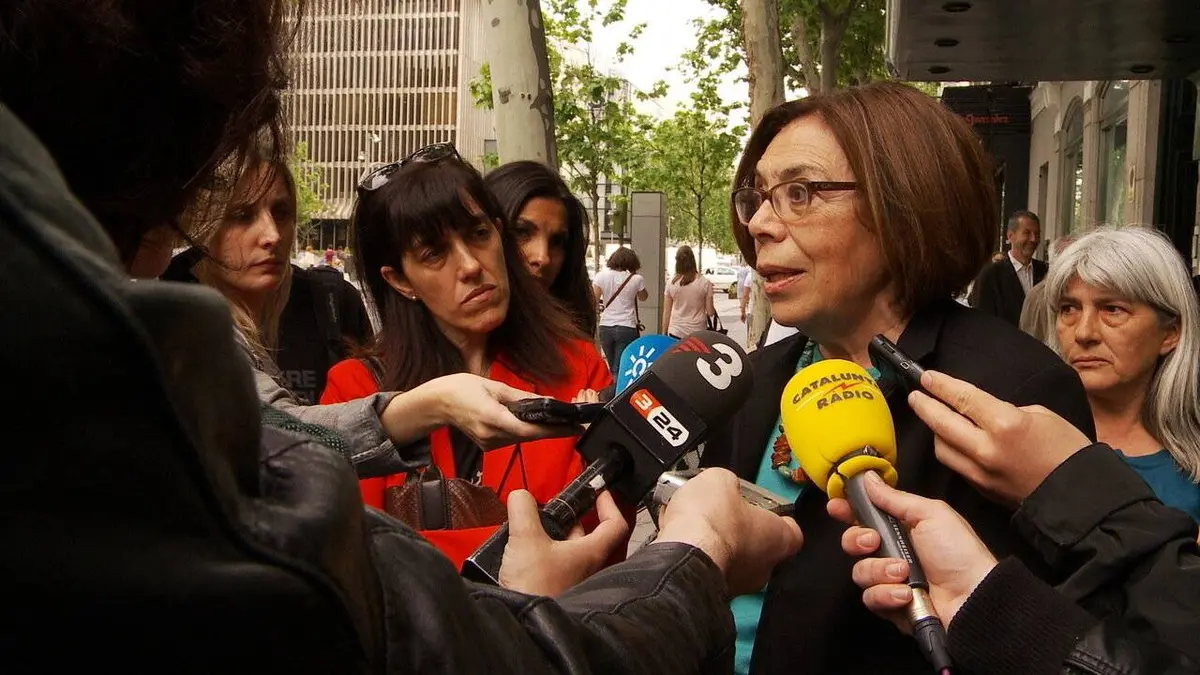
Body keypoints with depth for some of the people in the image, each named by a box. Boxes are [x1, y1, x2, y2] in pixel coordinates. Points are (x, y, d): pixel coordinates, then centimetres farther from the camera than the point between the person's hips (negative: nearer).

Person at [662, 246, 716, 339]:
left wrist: (664, 333, 12)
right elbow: (710, 312, -2)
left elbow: (666, 312, 4)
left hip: (676, 332, 1)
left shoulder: (672, 283, -1)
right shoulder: (705, 283, -5)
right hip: (698, 332, -1)